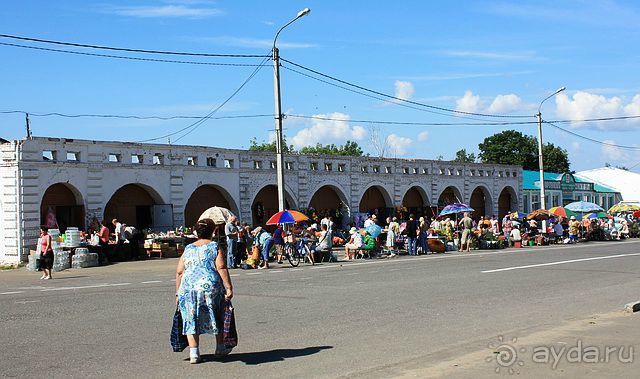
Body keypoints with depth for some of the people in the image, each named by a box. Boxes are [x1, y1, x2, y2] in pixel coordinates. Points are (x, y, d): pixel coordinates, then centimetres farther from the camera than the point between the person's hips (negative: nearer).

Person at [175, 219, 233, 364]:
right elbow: (221, 268, -7)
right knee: (217, 315, 16)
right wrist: (229, 288, -9)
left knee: (191, 319, 10)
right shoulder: (215, 247, 5)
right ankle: (220, 347, 27)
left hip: (187, 287, 3)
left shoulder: (188, 249, 17)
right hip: (209, 285, -3)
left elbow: (179, 273, 13)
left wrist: (178, 293, 18)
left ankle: (194, 353, 3)